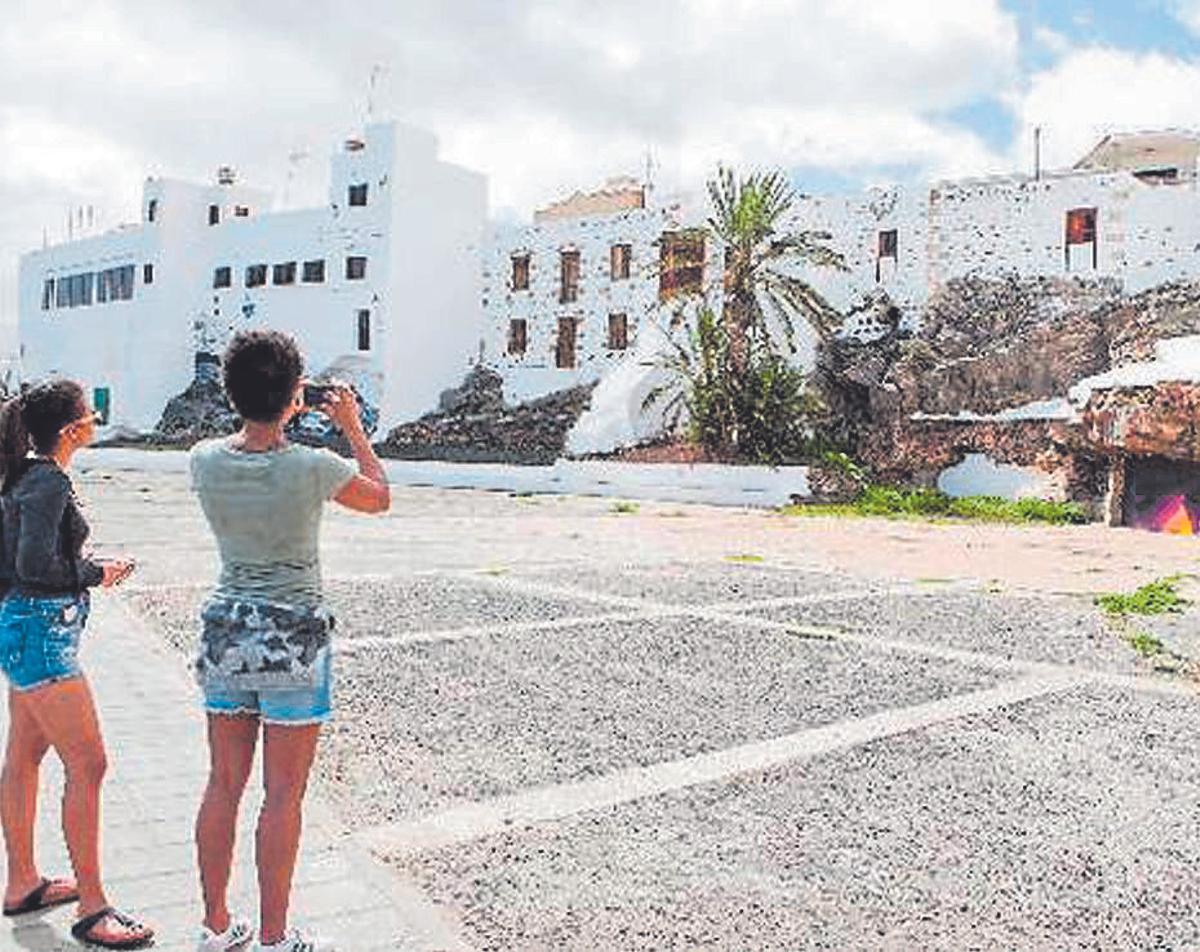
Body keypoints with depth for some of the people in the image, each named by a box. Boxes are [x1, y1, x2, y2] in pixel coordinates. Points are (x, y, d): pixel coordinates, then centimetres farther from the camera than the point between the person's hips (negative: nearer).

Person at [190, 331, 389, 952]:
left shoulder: (205, 462, -5)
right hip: (294, 637, -5)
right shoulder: (313, 468, -17)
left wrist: (271, 417, 22)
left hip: (224, 629, 5)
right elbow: (379, 498, 3)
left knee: (223, 785, 16)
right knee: (282, 796, 6)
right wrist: (352, 428, 11)